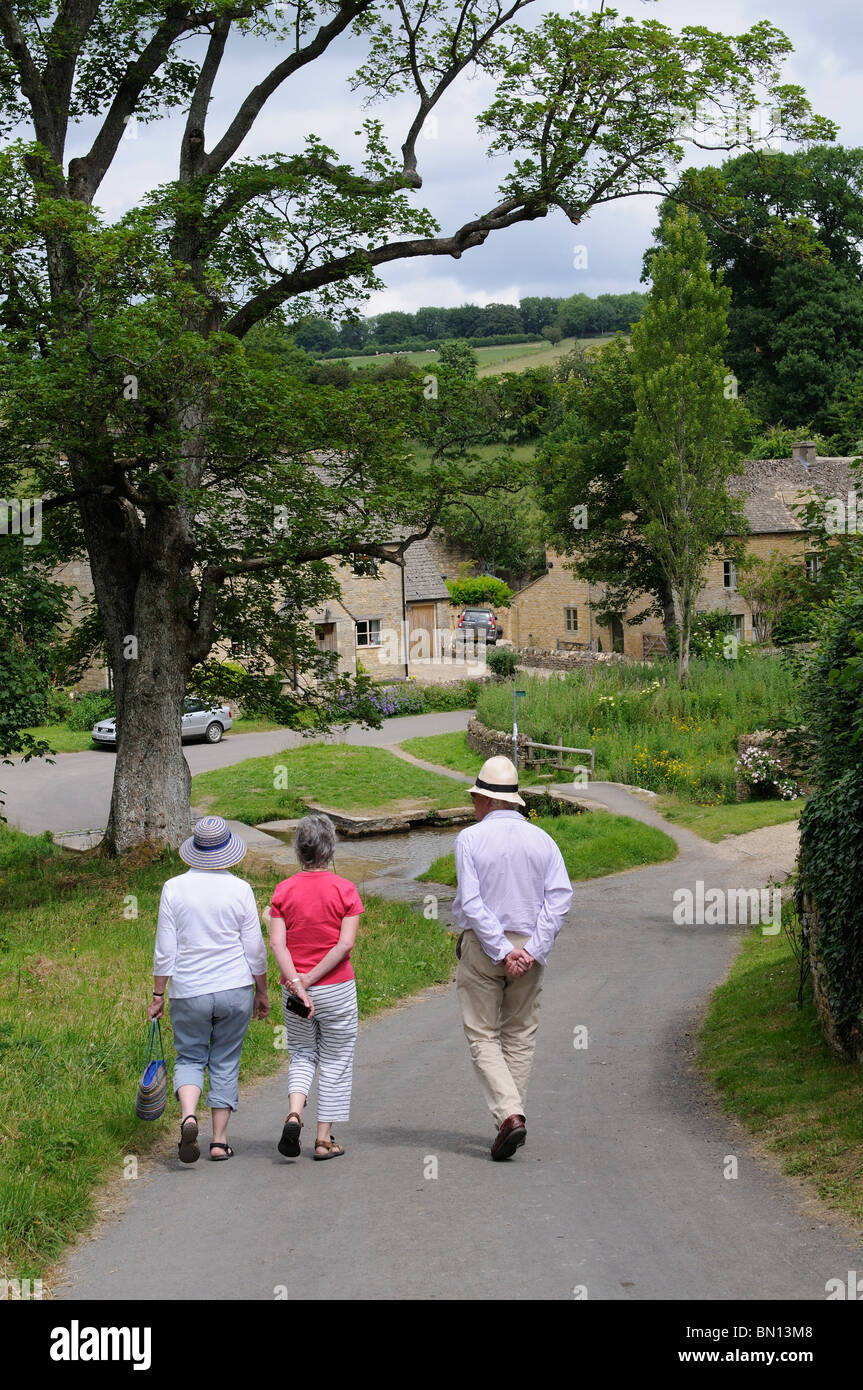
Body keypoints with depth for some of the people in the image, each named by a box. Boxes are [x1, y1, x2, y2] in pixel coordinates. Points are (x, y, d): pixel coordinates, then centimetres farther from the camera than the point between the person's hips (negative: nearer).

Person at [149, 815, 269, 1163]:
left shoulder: (174, 888, -4)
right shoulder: (240, 890, -4)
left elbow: (165, 951, -4)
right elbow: (255, 950, 0)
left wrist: (157, 995, 5)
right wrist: (262, 992, 11)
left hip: (188, 991, 0)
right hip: (235, 990, 0)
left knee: (190, 1058, 13)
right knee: (226, 1062, 12)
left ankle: (188, 1115, -14)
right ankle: (220, 1141, 12)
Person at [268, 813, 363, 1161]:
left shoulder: (284, 891, -1)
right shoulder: (344, 889, -6)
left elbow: (277, 943, -10)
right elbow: (346, 943, -15)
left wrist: (297, 984, -13)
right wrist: (311, 978, -12)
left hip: (293, 989, 2)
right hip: (337, 989, -2)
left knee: (302, 1055, 19)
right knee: (335, 1062, 10)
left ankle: (294, 1113, -6)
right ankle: (324, 1140, 12)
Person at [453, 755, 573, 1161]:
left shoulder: (470, 839, -7)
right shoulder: (541, 839, 3)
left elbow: (471, 902, -15)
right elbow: (560, 895, -7)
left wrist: (501, 951, -13)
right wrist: (533, 949, -11)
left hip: (481, 946, -3)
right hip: (529, 947, 3)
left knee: (482, 1036, 3)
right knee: (520, 1035, 14)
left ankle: (508, 1114, -15)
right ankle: (511, 1118, 17)